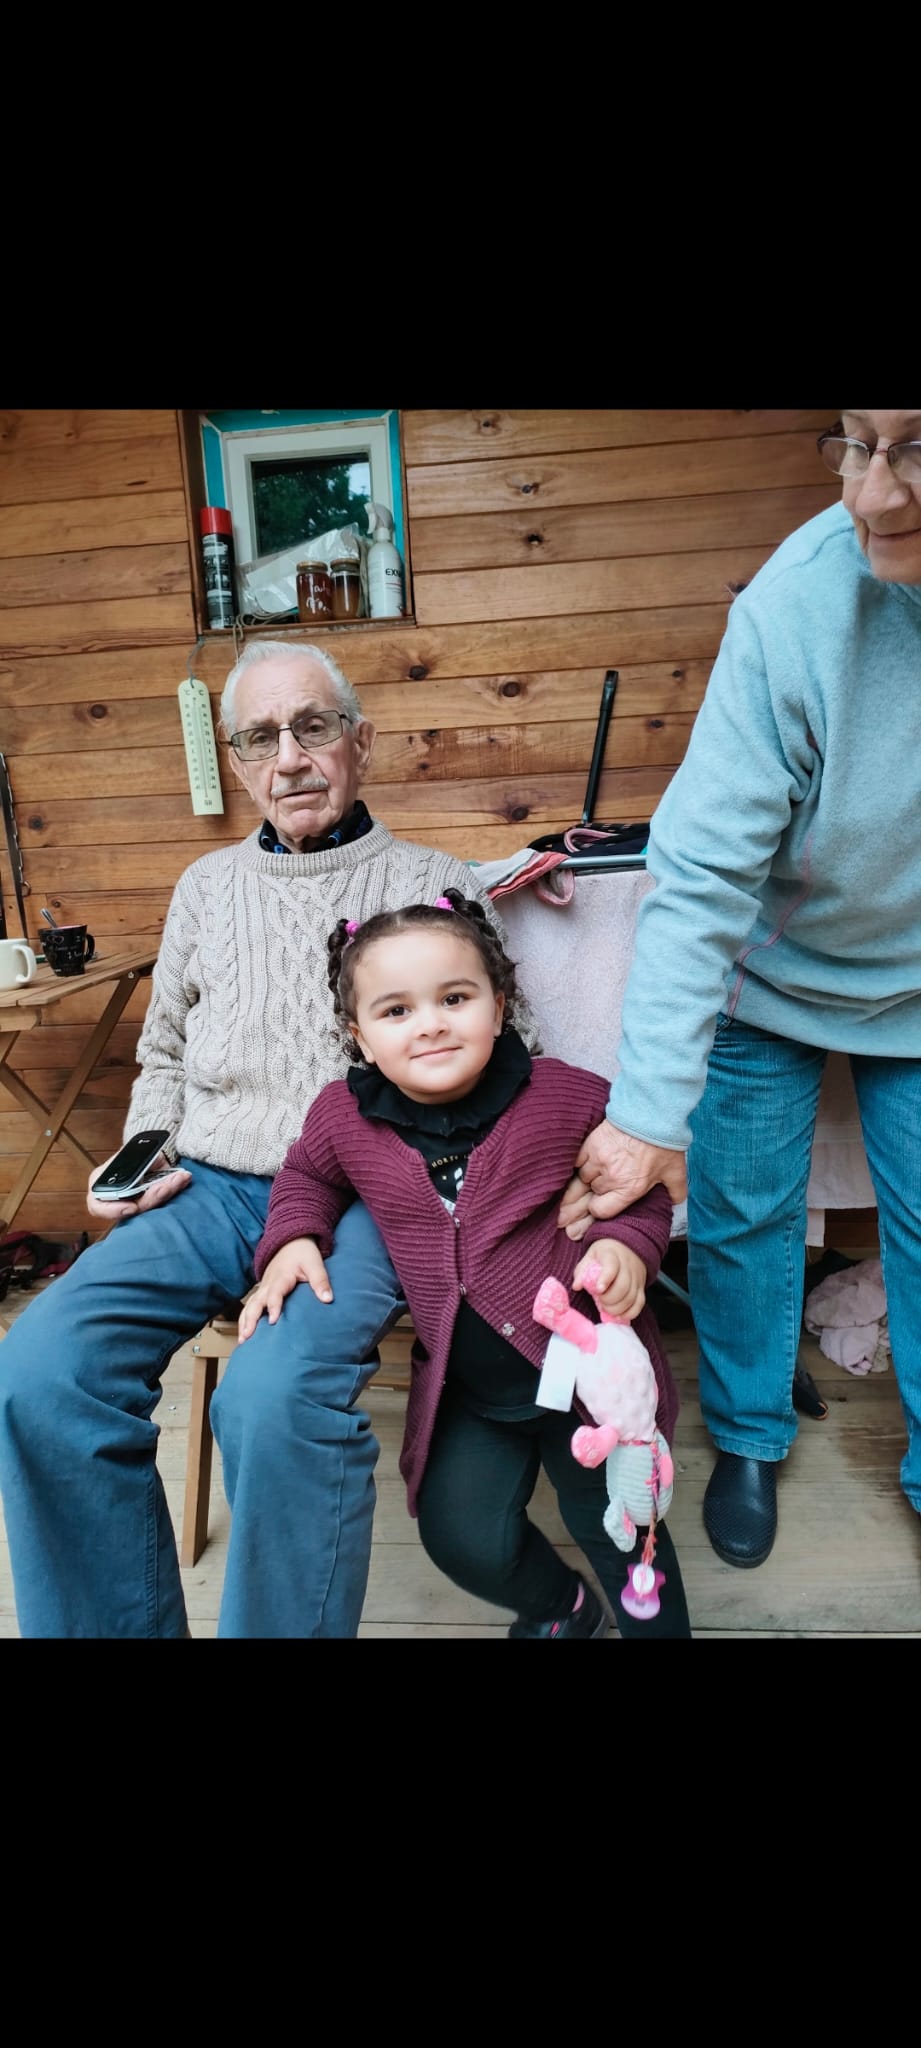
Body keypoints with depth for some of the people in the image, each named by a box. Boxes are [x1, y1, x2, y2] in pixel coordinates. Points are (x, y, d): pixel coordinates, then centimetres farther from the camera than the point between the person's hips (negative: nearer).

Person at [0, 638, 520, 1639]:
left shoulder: (435, 884, 7)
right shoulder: (208, 886, 18)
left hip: (363, 1192, -3)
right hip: (209, 1188, 4)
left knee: (275, 1395, -32)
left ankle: (285, 1626, -8)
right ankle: (120, 1626, 0)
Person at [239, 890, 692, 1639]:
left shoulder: (568, 1097, -18)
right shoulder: (343, 1116, -11)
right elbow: (307, 1176, 11)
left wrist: (629, 1246, -21)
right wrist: (292, 1239, -7)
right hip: (463, 1388, 3)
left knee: (616, 1523, 10)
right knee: (465, 1540, 4)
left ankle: (654, 1623, 44)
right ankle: (559, 1609, 38)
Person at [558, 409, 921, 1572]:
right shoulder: (797, 604, -27)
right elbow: (702, 874, -27)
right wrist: (649, 1107, -30)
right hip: (771, 972, -2)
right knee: (744, 1214, 7)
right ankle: (748, 1442, 33)